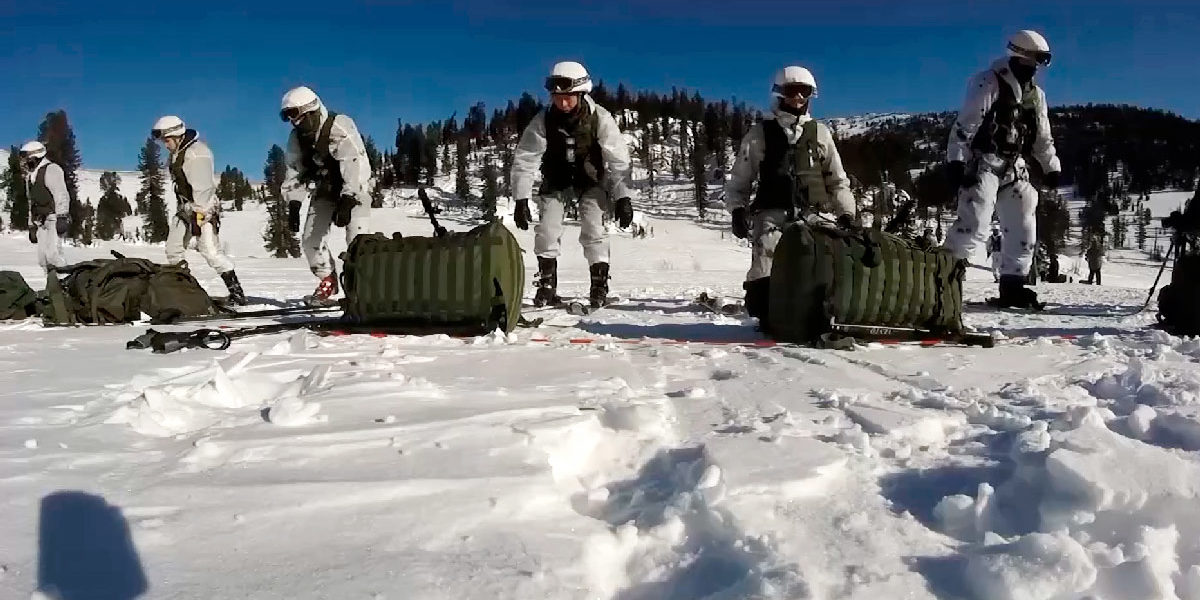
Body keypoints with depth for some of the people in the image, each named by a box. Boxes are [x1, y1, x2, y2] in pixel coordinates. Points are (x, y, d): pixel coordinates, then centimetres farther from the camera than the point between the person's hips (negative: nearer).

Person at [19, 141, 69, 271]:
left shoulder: (51, 169, -3)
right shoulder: (30, 176, 23)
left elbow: (61, 195, -13)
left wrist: (61, 217, -22)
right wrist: (31, 226, 25)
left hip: (55, 219, -9)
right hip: (41, 222, 9)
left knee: (53, 253, -20)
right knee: (43, 258, 2)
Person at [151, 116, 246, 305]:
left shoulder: (197, 152, -16)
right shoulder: (175, 154, 14)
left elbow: (202, 186, -22)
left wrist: (199, 213, -26)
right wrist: (182, 208, 20)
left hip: (203, 208, -10)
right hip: (184, 208, 10)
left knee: (210, 250, -19)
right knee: (173, 249, 10)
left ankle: (236, 291, -18)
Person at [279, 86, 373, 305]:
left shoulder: (341, 128, -27)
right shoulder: (297, 137, -5)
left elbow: (356, 165, -33)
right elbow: (294, 171, 1)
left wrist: (347, 202, -39)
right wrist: (293, 206, -8)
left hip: (354, 189, -7)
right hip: (324, 190, 7)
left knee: (356, 238, -22)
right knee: (310, 239, 2)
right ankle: (327, 282, 17)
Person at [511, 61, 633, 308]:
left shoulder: (600, 118, -25)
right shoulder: (543, 120, -23)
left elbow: (618, 158, -20)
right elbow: (525, 158, -20)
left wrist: (622, 196, -25)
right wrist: (521, 199, -26)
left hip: (591, 180, -1)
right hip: (556, 180, 1)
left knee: (593, 230, -16)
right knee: (546, 230, -10)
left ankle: (600, 285, -4)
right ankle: (547, 286, 4)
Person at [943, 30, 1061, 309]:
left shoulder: (1035, 94, 15)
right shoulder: (989, 83, -9)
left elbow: (1042, 136, 21)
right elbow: (964, 125, -17)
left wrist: (1051, 167, 16)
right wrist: (956, 161, -24)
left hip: (1013, 167, 8)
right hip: (983, 163, -8)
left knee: (1023, 226, 7)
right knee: (974, 223, -20)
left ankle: (1012, 286, 15)